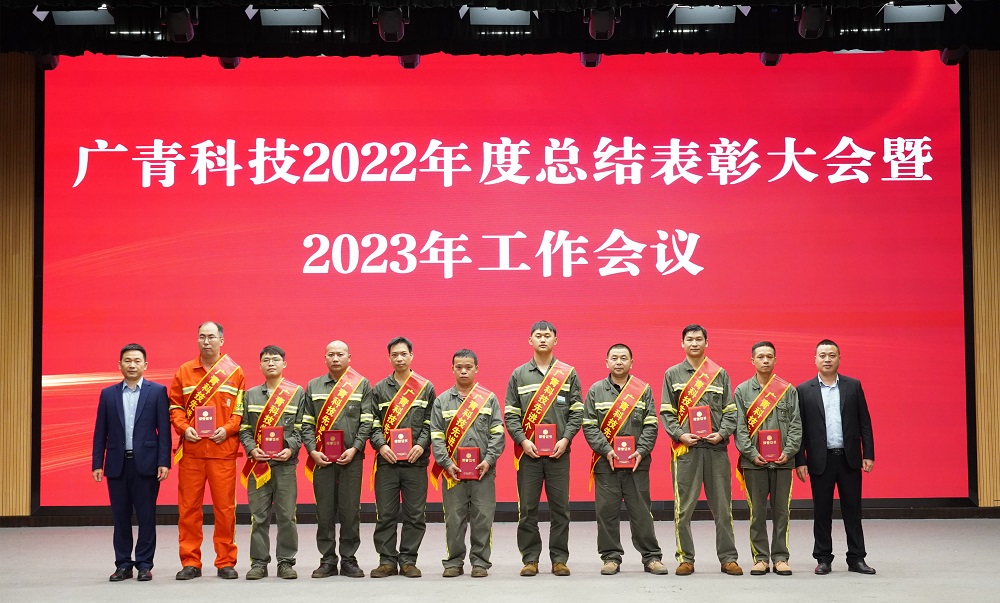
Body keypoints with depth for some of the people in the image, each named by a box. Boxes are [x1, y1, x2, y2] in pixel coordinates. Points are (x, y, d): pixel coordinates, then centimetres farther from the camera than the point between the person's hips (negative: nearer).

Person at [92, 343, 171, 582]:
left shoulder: (157, 391, 2)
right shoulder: (108, 394, 10)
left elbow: (164, 429, -2)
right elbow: (100, 432, 9)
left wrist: (164, 462, -9)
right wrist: (97, 463, 2)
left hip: (146, 463, -2)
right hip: (117, 464, 3)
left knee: (146, 517, 1)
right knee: (121, 517, 7)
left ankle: (144, 564, 10)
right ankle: (123, 564, 16)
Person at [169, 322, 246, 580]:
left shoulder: (235, 372, 5)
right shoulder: (184, 372, 9)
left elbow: (242, 410, 5)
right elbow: (175, 406, 10)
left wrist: (227, 429, -11)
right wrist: (184, 428, -6)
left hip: (223, 449, -1)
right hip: (191, 450, 2)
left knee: (225, 507, 1)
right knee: (188, 507, 4)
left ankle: (226, 562, 10)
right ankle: (190, 563, 12)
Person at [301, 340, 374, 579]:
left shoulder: (363, 385, 5)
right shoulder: (313, 386, 11)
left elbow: (367, 422, 0)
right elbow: (307, 423, 8)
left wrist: (354, 449, -11)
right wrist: (312, 450, -5)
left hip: (351, 458, -1)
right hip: (321, 458, 2)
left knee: (350, 510, 1)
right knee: (324, 511, 3)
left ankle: (349, 560, 10)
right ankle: (327, 560, 12)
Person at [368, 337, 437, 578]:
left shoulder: (426, 388, 8)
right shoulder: (379, 389, 10)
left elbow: (430, 423, 5)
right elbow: (373, 423, 6)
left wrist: (421, 444, -10)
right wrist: (381, 445, -10)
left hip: (416, 461, 0)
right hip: (386, 460, 1)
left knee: (415, 515, 2)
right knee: (385, 515, 2)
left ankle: (408, 560, 11)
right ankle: (387, 560, 10)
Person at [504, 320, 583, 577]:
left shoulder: (568, 374, 7)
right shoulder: (519, 375, 8)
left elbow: (576, 411, 4)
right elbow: (510, 414, 5)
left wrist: (565, 439, -9)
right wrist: (523, 440, -8)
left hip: (559, 451, 0)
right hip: (528, 451, 0)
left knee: (560, 508, 2)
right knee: (527, 508, 2)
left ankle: (559, 559, 11)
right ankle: (530, 559, 10)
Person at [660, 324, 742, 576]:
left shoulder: (720, 374, 11)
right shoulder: (672, 374, 9)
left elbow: (730, 410, 8)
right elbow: (666, 412, 6)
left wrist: (722, 433, -8)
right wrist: (679, 435, -9)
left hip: (716, 447, 1)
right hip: (685, 449, -1)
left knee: (722, 506, 4)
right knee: (683, 507, 0)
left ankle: (728, 558, 11)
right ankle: (685, 558, 8)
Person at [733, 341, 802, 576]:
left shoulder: (788, 390, 6)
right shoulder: (742, 391, 4)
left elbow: (796, 424, 3)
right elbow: (739, 426, 0)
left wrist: (788, 452, -8)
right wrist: (751, 453, -10)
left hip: (783, 461, 1)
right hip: (754, 462, -1)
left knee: (781, 511, 4)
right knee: (757, 512, 4)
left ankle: (780, 558, 12)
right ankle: (761, 558, 11)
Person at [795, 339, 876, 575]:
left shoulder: (853, 386, 6)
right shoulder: (804, 390, 2)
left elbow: (864, 422, 6)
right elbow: (799, 429, 1)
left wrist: (868, 454, -1)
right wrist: (800, 461, -4)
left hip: (849, 458, 1)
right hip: (820, 459, -1)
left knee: (853, 510, 5)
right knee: (822, 512, 5)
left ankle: (856, 558, 13)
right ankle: (823, 559, 14)